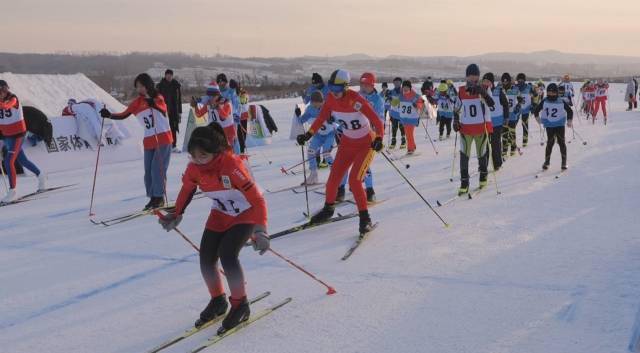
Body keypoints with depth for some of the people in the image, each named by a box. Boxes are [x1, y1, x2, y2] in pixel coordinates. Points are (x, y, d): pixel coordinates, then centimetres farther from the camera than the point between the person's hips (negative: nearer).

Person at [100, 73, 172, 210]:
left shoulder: (158, 98, -3)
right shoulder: (137, 102, 7)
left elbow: (163, 110, -21)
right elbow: (124, 115, 4)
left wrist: (152, 103, -37)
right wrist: (109, 115, -11)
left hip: (163, 139, -5)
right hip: (149, 141, 5)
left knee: (157, 169, -10)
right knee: (148, 171, 4)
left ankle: (160, 197, -1)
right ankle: (153, 198, 14)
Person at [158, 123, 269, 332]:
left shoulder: (232, 165, -34)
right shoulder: (194, 168, -16)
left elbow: (257, 199, -34)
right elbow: (187, 189, 8)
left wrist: (260, 231, -41)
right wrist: (176, 215, 15)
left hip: (247, 213, -6)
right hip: (220, 214, 6)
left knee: (227, 255, -23)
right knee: (206, 259, -4)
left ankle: (240, 305, -2)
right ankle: (218, 301, 22)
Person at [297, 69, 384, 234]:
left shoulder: (356, 101, -29)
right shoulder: (331, 99, -12)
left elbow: (377, 122, -30)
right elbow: (321, 118, 2)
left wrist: (379, 139, -46)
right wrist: (308, 134, -7)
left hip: (366, 144, -6)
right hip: (347, 143, 6)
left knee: (354, 180, -17)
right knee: (333, 178, 6)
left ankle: (365, 218, -2)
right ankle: (328, 209, 31)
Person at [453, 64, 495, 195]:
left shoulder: (483, 89, -4)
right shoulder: (461, 91, 3)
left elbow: (491, 103, -22)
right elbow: (457, 108, 14)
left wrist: (483, 93, -37)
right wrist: (456, 121, 0)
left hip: (481, 127, -1)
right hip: (465, 127, 1)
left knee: (482, 154, 11)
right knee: (464, 155, -6)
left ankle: (483, 176, 34)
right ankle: (464, 183, -1)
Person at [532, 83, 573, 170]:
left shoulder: (562, 102, -3)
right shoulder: (544, 102, -1)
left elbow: (569, 111, 8)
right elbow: (536, 110, 10)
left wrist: (569, 120, -4)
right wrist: (537, 116, -7)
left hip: (560, 125, 0)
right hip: (549, 126, 0)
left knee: (561, 142, -1)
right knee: (550, 142, -5)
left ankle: (564, 162, 7)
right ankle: (547, 162, 6)